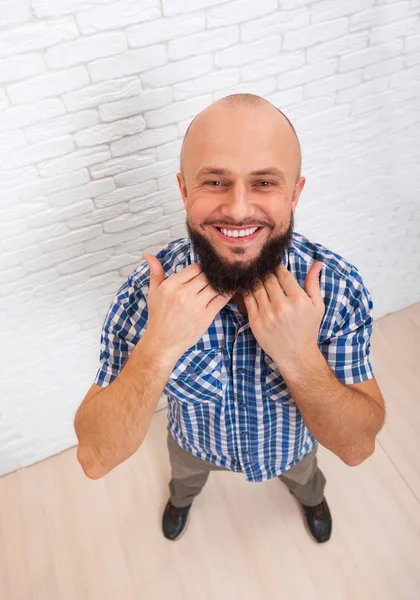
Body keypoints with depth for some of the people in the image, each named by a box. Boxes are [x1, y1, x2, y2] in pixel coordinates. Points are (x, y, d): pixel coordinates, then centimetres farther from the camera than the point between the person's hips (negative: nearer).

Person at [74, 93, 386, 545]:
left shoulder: (339, 286, -34)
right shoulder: (146, 293, -34)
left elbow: (357, 448, -27)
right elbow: (95, 458, -32)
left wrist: (300, 357, -46)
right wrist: (158, 348, -48)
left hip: (291, 443, 1)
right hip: (195, 442, 1)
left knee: (302, 475, 36)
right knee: (184, 474, 35)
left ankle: (310, 496, 75)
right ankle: (183, 496, 74)